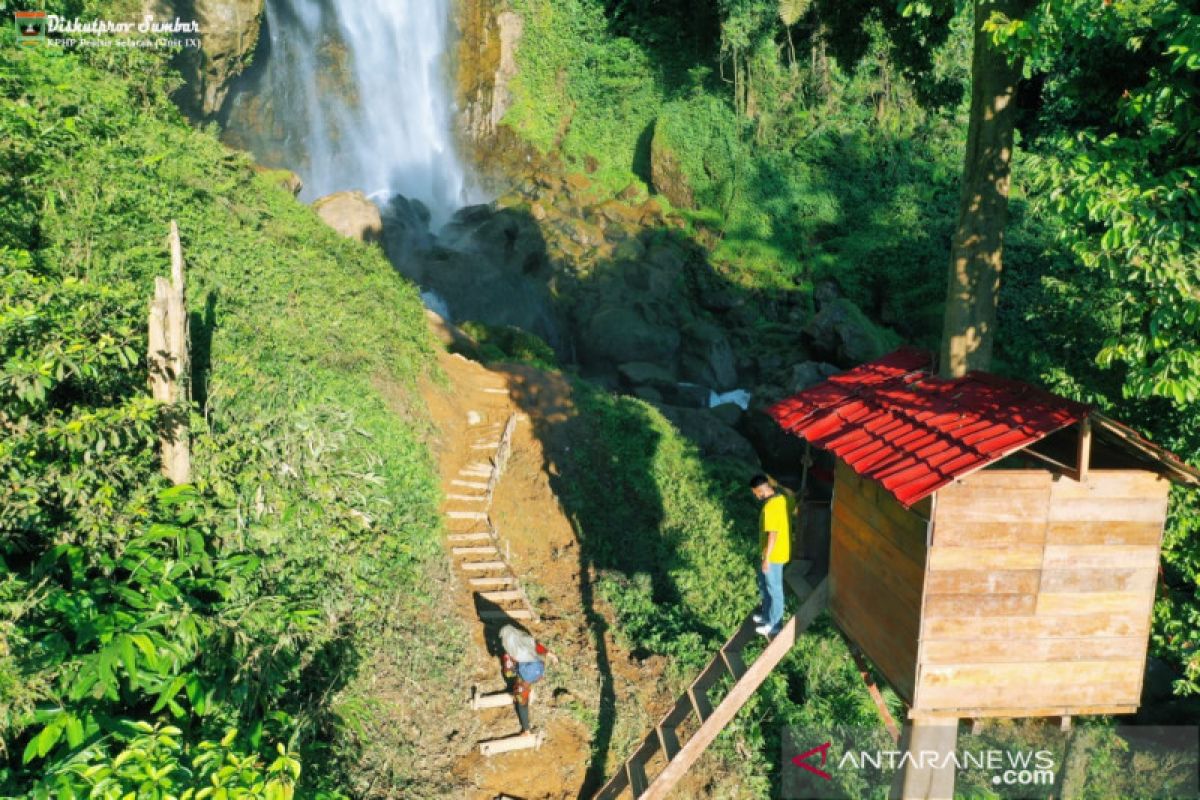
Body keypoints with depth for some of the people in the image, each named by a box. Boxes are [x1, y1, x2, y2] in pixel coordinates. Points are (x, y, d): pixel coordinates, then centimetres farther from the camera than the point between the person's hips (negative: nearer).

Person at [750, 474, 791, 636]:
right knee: (764, 583, 24)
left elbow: (772, 535, -26)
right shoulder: (782, 498, 0)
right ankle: (767, 614, 39)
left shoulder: (769, 508, -28)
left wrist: (766, 559, -20)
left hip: (774, 554, -9)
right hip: (782, 549, 9)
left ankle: (774, 625, 19)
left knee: (774, 589, 5)